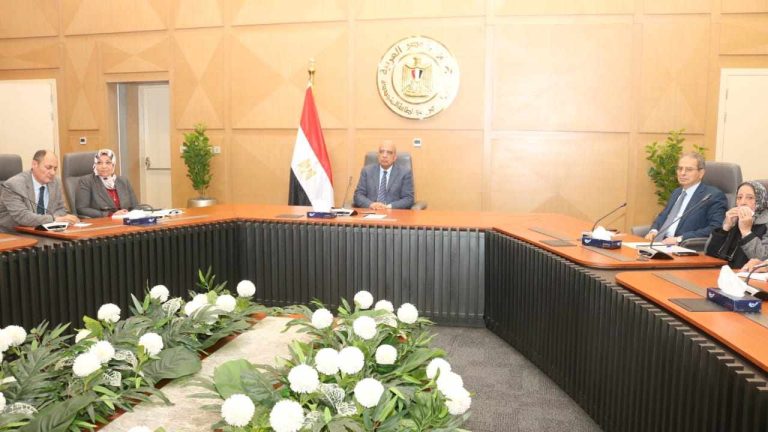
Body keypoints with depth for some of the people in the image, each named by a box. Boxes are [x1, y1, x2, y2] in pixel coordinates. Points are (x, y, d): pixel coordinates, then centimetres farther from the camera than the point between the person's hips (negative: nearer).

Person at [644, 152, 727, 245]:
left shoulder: (714, 196, -3)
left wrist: (679, 239, -21)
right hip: (661, 243, 6)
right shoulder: (676, 192, 21)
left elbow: (715, 230, -13)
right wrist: (653, 231, 4)